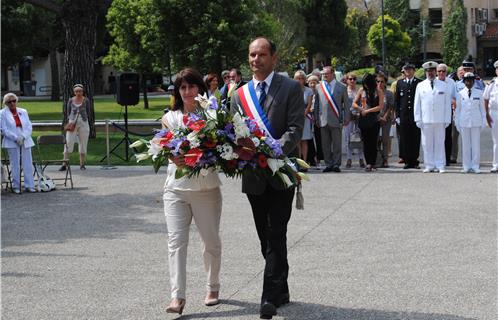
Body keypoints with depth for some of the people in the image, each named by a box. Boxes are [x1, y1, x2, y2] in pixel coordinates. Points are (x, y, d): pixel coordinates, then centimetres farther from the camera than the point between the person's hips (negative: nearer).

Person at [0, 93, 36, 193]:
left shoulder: (23, 112, 11)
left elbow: (29, 127, 8)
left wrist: (23, 137, -9)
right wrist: (16, 138, -14)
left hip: (25, 142, 3)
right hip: (12, 143, -3)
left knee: (28, 164, 1)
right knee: (15, 165, -2)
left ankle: (29, 186, 6)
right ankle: (16, 187, 6)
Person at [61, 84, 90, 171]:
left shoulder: (86, 100, 3)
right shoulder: (71, 101, 5)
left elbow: (88, 112, 10)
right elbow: (68, 112, 11)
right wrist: (70, 120, -5)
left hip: (83, 122, 0)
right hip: (72, 122, 0)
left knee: (83, 144, 4)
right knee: (68, 143, -7)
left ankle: (82, 164, 14)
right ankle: (64, 164, -8)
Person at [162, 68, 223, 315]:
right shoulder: (171, 118, 7)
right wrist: (177, 160, -28)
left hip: (206, 187, -1)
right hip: (176, 187, 1)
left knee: (211, 241, 9)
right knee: (176, 241, -9)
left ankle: (213, 288, 29)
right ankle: (177, 296, -12)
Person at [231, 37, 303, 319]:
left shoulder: (290, 88, -2)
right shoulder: (240, 94, 11)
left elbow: (295, 129, -11)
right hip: (253, 176, 5)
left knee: (276, 235, -10)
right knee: (266, 237, 11)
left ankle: (271, 296, -10)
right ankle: (281, 291, 23)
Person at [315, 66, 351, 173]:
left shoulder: (341, 87, 5)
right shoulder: (319, 87, 10)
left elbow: (346, 104, 6)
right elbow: (316, 104, 12)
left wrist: (346, 119, 1)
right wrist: (316, 118, 6)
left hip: (336, 120, -2)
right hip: (323, 120, 2)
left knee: (337, 144, 0)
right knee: (325, 144, 5)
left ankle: (336, 164, 7)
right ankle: (328, 164, 12)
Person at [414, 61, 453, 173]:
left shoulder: (444, 86, 8)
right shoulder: (420, 86, 9)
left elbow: (447, 104, 8)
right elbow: (417, 104, 9)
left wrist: (447, 120, 2)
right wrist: (418, 119, 1)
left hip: (440, 121, 0)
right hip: (426, 120, 1)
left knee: (440, 143, 0)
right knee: (427, 144, 1)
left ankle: (440, 166, 4)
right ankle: (429, 166, 7)